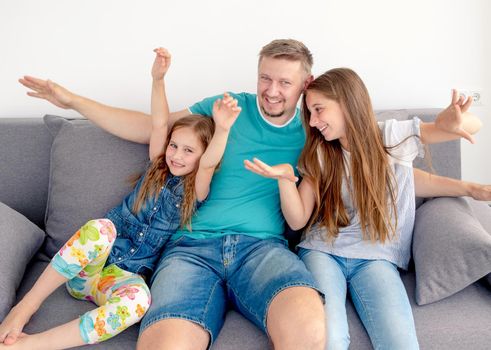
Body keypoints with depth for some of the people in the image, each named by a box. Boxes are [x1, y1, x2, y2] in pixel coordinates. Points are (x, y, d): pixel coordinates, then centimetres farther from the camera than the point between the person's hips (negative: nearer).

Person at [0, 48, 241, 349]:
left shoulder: (196, 191, 3)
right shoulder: (157, 168, 10)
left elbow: (209, 163, -19)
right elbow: (159, 124, -6)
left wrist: (223, 130, -39)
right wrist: (158, 78, -19)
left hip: (127, 274, -2)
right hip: (85, 267, 2)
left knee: (138, 298, -38)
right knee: (101, 228, -34)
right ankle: (24, 309, -24)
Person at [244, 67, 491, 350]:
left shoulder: (395, 136, 1)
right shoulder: (319, 154, 7)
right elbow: (298, 220, 3)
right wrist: (285, 177, -15)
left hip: (376, 257, -1)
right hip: (323, 252, 1)